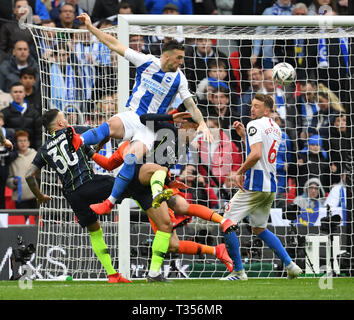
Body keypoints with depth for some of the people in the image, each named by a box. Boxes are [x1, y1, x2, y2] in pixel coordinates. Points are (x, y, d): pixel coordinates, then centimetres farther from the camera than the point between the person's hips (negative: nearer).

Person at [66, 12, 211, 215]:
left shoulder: (179, 79, 2)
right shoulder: (146, 62, 2)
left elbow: (191, 105, 6)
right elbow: (115, 45, 4)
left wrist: (201, 123, -13)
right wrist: (90, 27, 1)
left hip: (151, 126, 0)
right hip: (132, 116, 0)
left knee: (133, 158, -28)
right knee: (113, 124, -36)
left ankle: (110, 202, -27)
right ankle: (78, 142, -66)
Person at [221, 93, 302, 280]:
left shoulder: (255, 125, -11)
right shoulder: (276, 129, 17)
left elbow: (256, 154, -24)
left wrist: (240, 172, -13)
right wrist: (243, 135, 20)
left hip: (254, 186, -9)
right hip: (270, 187, 9)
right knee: (259, 229, 22)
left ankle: (238, 271, -4)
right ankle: (290, 265, 15)